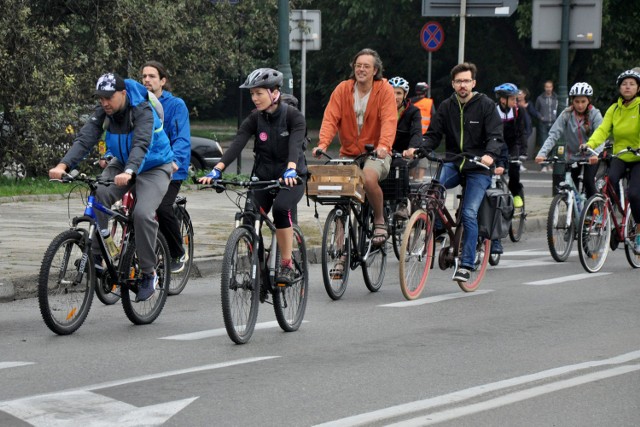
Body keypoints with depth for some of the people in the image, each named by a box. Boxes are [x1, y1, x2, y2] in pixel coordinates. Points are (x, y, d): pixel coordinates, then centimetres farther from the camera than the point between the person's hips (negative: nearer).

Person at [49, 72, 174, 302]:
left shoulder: (143, 111, -28)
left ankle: (148, 274, -10)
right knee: (99, 197, -26)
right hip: (122, 164, 5)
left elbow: (141, 145, -43)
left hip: (153, 167, -5)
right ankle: (96, 256, -17)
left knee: (142, 213, -27)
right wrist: (63, 165, -42)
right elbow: (85, 139, -25)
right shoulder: (102, 112, -13)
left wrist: (129, 172, -62)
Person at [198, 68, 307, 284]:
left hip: (291, 177, -4)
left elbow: (295, 145, -30)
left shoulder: (293, 116, -13)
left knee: (280, 208, -31)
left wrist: (290, 170, -50)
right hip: (263, 176, 4)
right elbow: (237, 144, -17)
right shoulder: (255, 118, -3)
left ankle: (287, 265, -19)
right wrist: (216, 170, -33)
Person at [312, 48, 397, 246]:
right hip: (348, 153, 3)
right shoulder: (343, 89, 2)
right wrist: (323, 144, -23)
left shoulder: (384, 90, -4)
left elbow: (389, 120, -16)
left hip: (375, 154, -3)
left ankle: (379, 221, -8)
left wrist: (383, 145, -34)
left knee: (369, 178, -33)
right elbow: (331, 118, -6)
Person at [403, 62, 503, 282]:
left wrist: (490, 154, -32)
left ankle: (466, 265, -8)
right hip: (453, 163, 3)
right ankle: (438, 231, -5)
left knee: (469, 213, -15)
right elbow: (433, 135, 5)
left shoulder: (485, 105, -3)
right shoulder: (446, 107, 8)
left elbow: (496, 136, -11)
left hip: (478, 167, -3)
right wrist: (417, 150, -16)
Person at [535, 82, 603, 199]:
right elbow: (553, 135, -18)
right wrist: (542, 153, -33)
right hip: (572, 156, 2)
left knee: (588, 181, -20)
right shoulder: (566, 115, -10)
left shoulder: (594, 114, -13)